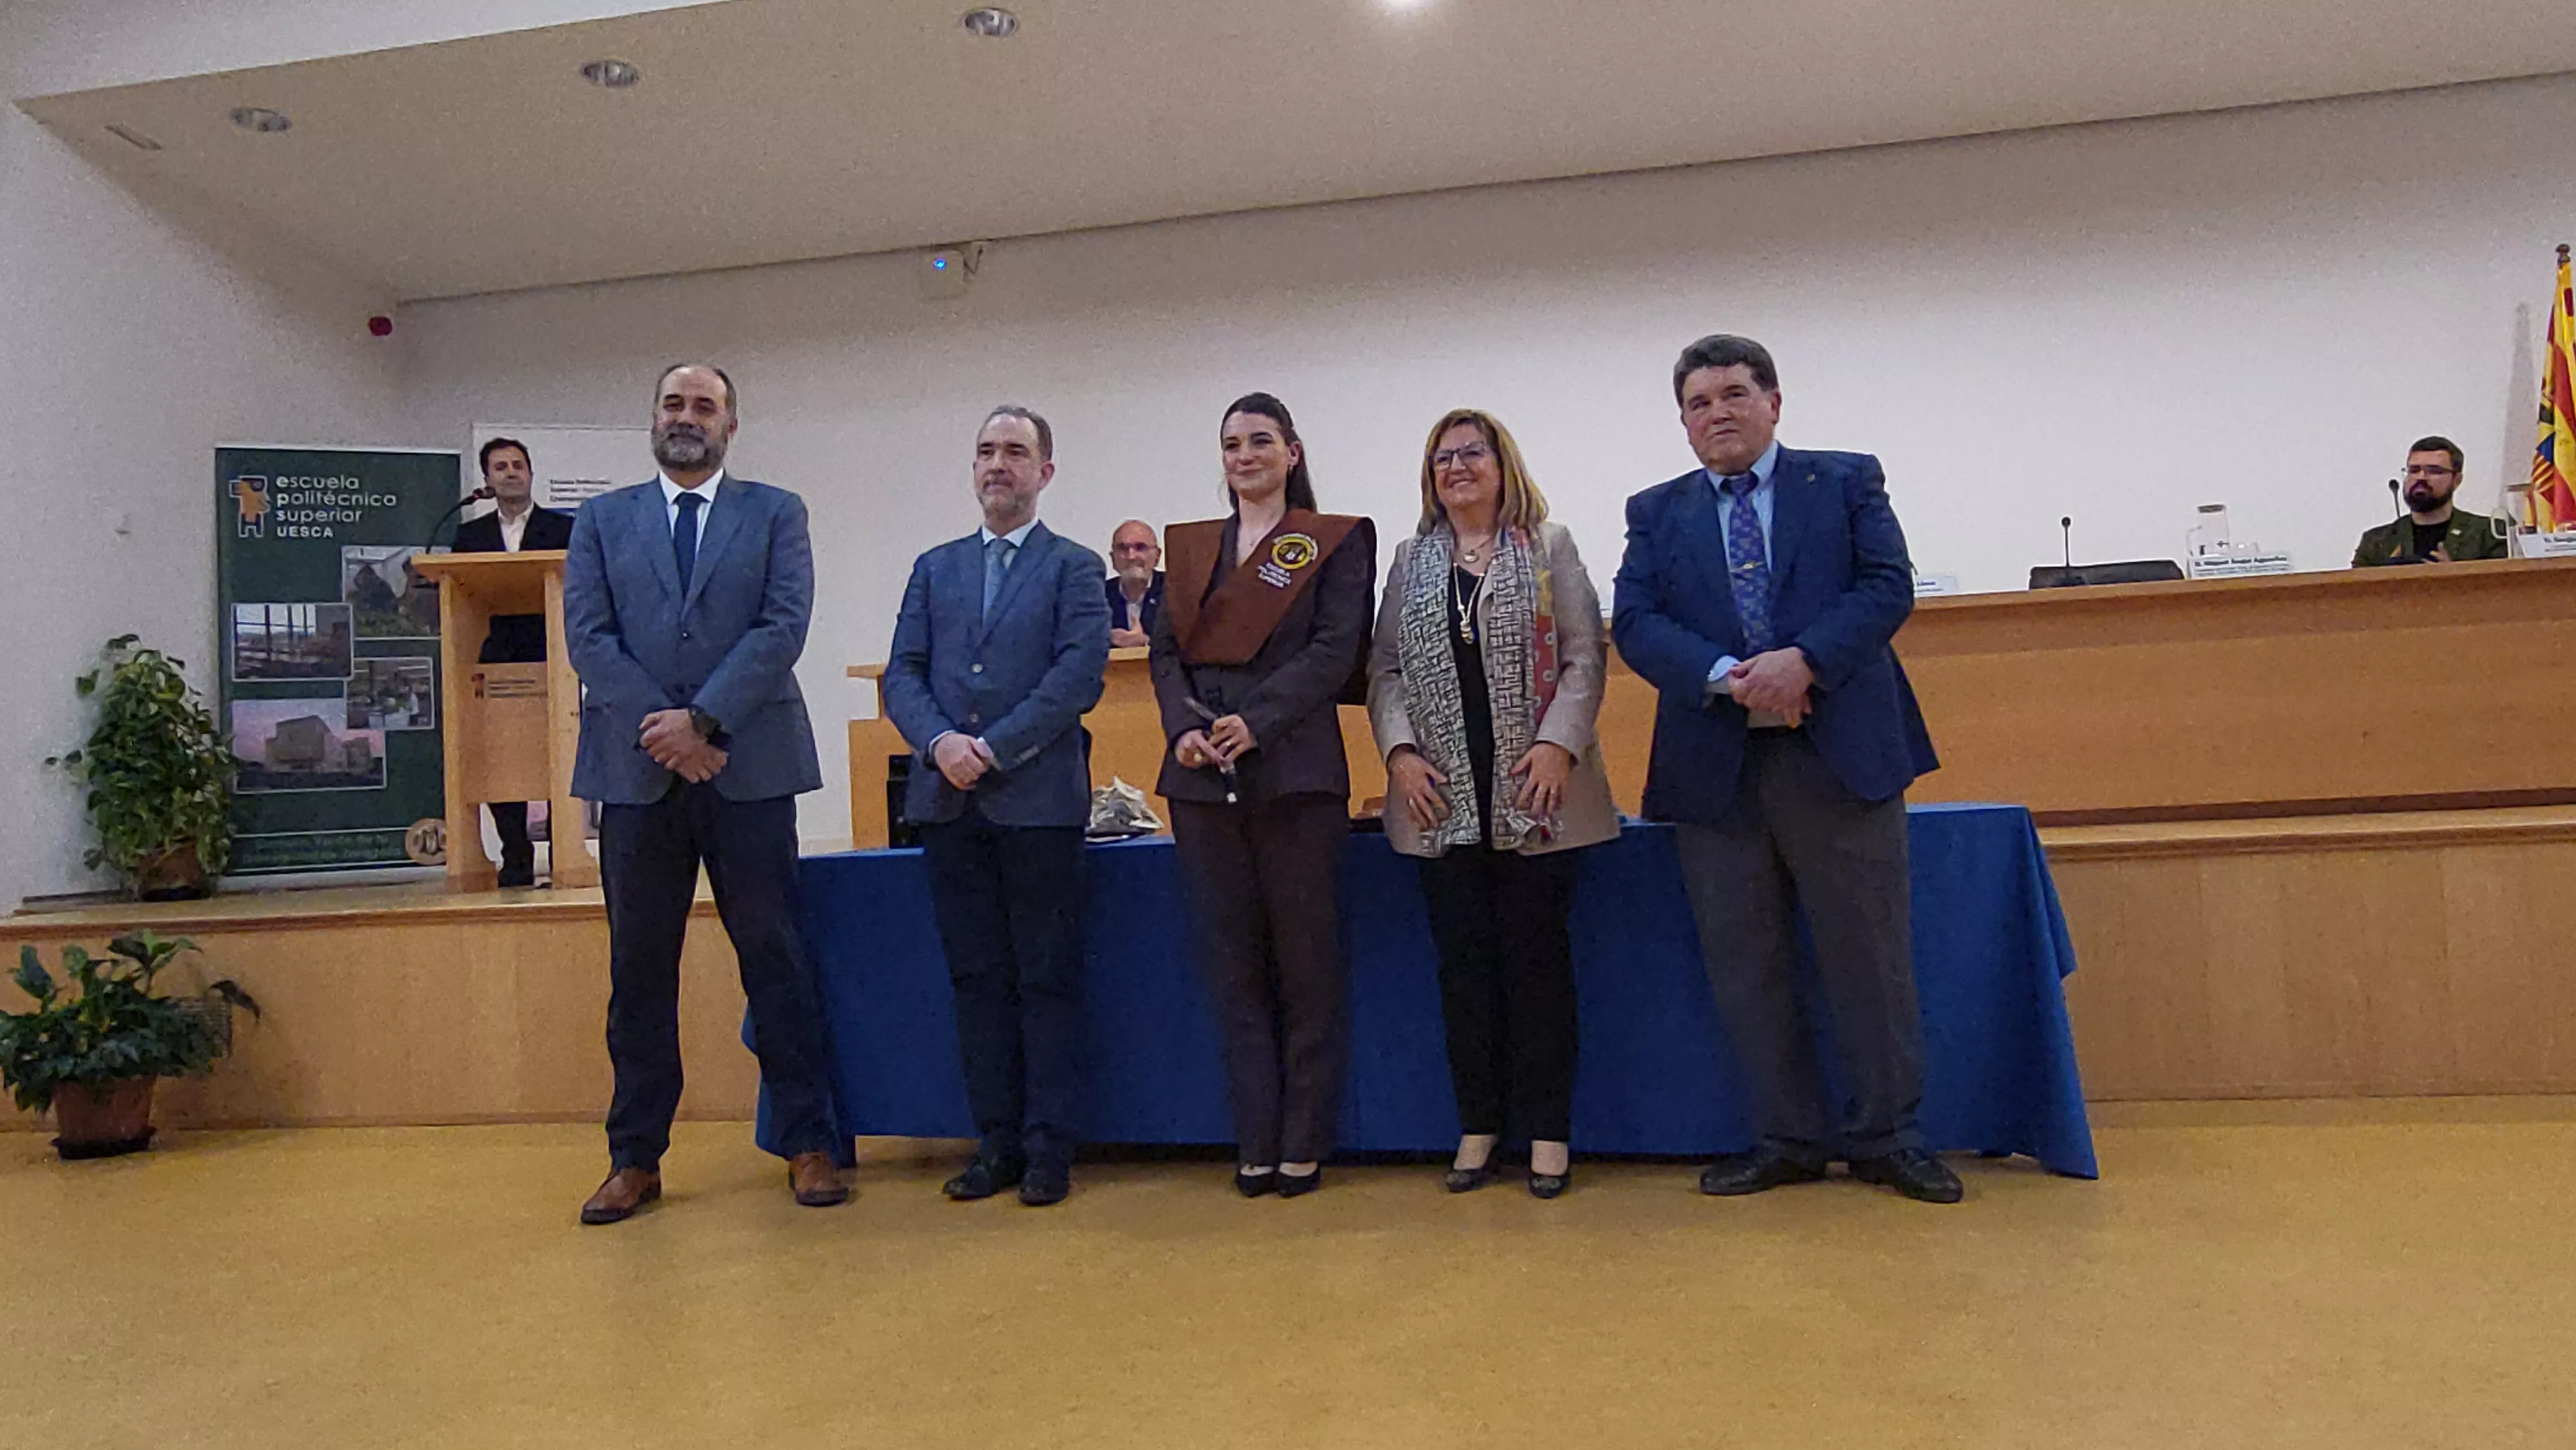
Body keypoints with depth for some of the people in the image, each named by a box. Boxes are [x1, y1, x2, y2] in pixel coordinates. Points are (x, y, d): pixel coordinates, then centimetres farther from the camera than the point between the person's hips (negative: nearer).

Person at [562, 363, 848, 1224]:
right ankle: (636, 1158, 19)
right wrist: (659, 731, -11)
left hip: (748, 767, -2)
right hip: (636, 768, 2)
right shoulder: (602, 521, 13)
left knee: (776, 958, 2)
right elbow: (589, 638, 2)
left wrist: (703, 721, -13)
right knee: (639, 969, 8)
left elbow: (783, 627, -4)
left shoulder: (775, 514, 8)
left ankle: (807, 1143, 11)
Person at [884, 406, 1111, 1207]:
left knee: (1048, 979, 1)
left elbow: (1080, 674, -7)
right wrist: (939, 742, -10)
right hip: (950, 803, 4)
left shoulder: (1075, 567, 5)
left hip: (1039, 801, -4)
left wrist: (994, 748, -13)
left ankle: (1048, 1147, 9)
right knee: (977, 978, 8)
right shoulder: (934, 568, 17)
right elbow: (903, 673, 10)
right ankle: (996, 1141, 16)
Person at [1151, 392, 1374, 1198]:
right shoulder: (1190, 547, 17)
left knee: (1307, 963, 2)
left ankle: (1304, 1144, 12)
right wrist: (1186, 725, -8)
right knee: (1233, 965, 7)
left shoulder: (1334, 542, 5)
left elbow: (1335, 650, -6)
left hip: (1294, 773, -4)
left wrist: (1256, 721, -17)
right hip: (1202, 778, 4)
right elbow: (1167, 651, 11)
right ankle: (1255, 1143, 16)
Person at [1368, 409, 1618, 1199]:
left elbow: (1585, 657, -1)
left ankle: (1547, 1128, 12)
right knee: (1463, 958, 6)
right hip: (1445, 799, 3)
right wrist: (1400, 749, -6)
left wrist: (1559, 743, -14)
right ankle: (1478, 1123, 17)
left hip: (1531, 794, -2)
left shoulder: (1549, 547, 5)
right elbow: (1384, 667, 9)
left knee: (1537, 955, 1)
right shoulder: (1411, 560, 13)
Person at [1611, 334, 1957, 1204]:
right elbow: (1635, 624, 0)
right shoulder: (1656, 513, 13)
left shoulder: (1847, 482, 9)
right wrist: (1727, 678, -16)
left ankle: (1886, 1139, 17)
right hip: (1716, 766, 2)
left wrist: (1803, 661, -18)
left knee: (1870, 959, 3)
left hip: (1842, 755, -2)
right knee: (1745, 969, 7)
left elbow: (1888, 585, -2)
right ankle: (1787, 1140, 20)